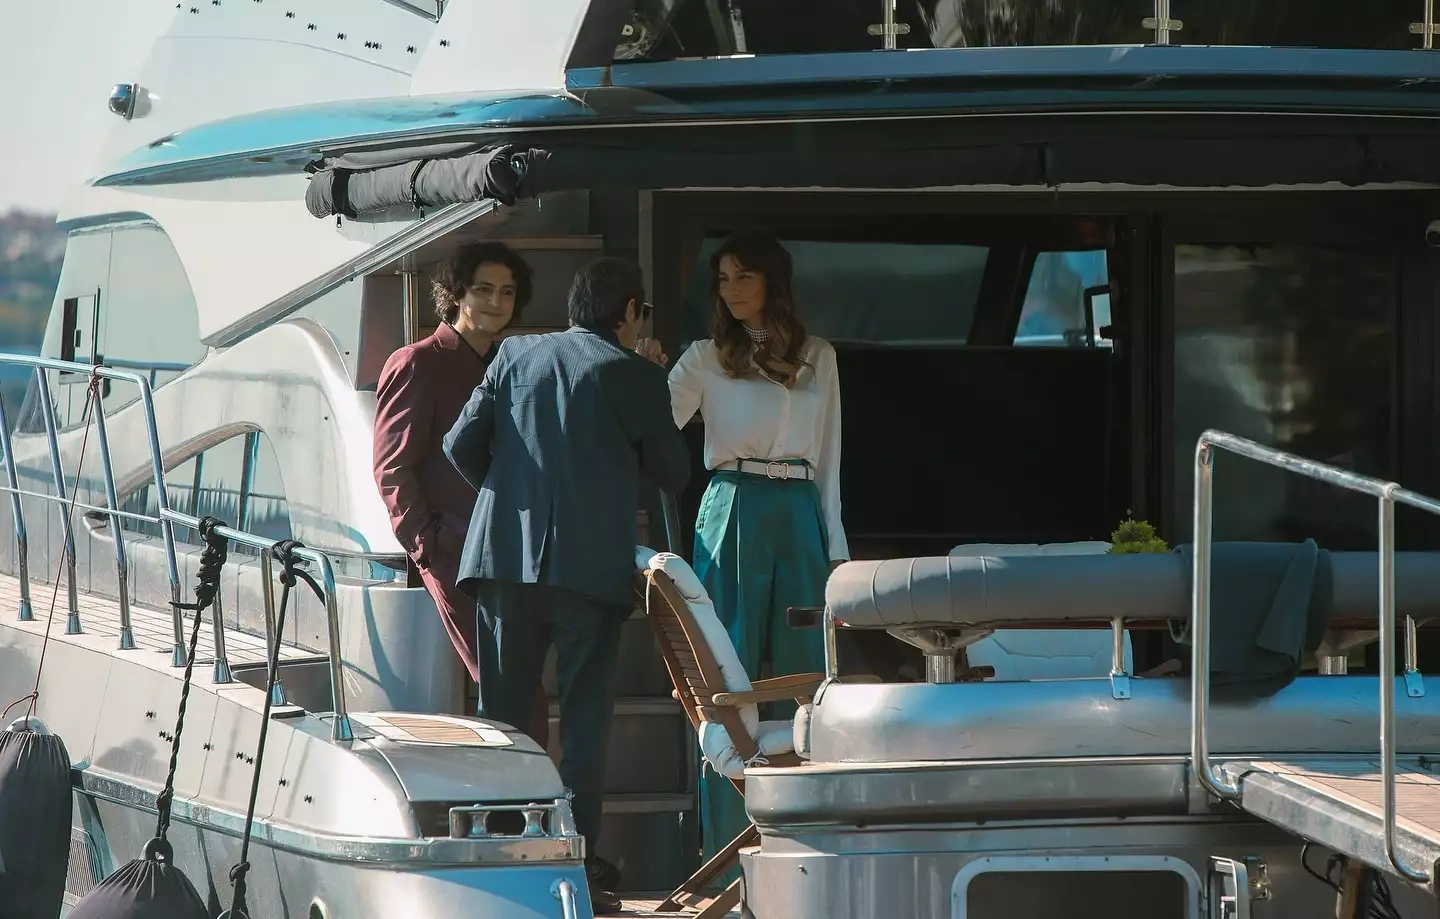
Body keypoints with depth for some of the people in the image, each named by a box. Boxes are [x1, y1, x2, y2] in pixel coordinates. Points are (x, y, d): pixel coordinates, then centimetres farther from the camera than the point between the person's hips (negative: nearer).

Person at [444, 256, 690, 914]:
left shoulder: (516, 355, 8)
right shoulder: (636, 376, -3)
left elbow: (461, 446, 7)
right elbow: (674, 473, 7)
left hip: (505, 562, 3)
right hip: (590, 566, -3)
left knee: (498, 715, 10)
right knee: (584, 724, 2)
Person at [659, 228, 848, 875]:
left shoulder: (818, 358, 14)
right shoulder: (707, 358, 6)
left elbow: (828, 458, 15)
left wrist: (835, 547, 11)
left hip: (799, 516, 3)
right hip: (732, 512, -3)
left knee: (802, 675, 2)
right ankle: (728, 842, -1)